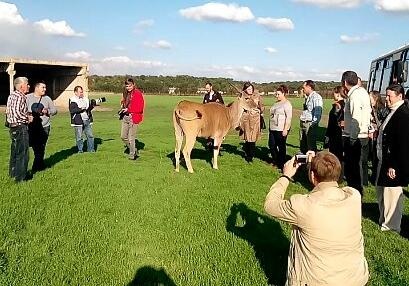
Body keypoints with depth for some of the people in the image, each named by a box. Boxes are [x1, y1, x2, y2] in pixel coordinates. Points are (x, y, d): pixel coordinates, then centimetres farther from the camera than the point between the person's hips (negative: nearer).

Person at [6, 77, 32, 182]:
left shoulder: (12, 95, 11)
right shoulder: (20, 97, -18)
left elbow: (8, 110, 15)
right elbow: (17, 113, -28)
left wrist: (26, 114, 10)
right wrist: (28, 118, -13)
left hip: (13, 126, 10)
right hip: (20, 127, -10)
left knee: (15, 151, 20)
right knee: (22, 152, -1)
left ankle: (13, 172, 32)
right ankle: (20, 176, 6)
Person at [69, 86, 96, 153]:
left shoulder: (86, 99, 15)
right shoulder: (72, 100, -3)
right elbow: (72, 110, -14)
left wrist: (92, 106, -1)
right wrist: (81, 109, -19)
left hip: (87, 120, 5)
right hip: (78, 121, -5)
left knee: (90, 135, 5)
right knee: (79, 137, 2)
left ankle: (90, 149, 15)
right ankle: (80, 149, 15)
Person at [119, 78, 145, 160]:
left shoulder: (138, 94, -11)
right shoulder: (126, 93, 13)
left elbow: (139, 108, -16)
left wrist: (128, 109, -15)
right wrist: (123, 108, 4)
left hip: (134, 117, -8)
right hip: (125, 117, 8)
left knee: (131, 138, -3)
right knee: (123, 136, 11)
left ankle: (132, 154, 13)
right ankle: (134, 150, 30)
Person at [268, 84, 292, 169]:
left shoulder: (287, 104, -11)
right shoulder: (277, 103, 15)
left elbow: (289, 117, -16)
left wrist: (285, 129, -21)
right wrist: (270, 126, 20)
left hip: (281, 129, -8)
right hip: (273, 128, 8)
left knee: (281, 147, 3)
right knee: (271, 145, 11)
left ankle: (281, 164, 16)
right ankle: (276, 161, 30)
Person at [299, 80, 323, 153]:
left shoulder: (316, 97, -11)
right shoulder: (308, 97, 18)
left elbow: (318, 111, -20)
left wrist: (314, 123, -24)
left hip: (310, 124, -10)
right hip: (303, 123, 10)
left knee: (311, 146, -5)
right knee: (302, 145, 15)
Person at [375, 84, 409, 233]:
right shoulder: (394, 112, 9)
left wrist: (393, 165, -22)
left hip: (394, 163, -10)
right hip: (384, 159, 10)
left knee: (391, 192, 3)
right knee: (381, 189, 21)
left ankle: (391, 225, 19)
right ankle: (384, 219, 38)